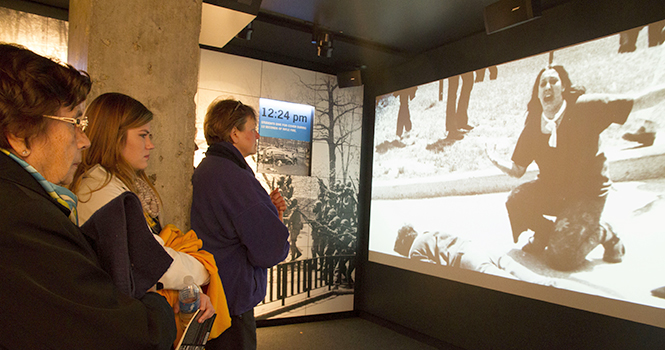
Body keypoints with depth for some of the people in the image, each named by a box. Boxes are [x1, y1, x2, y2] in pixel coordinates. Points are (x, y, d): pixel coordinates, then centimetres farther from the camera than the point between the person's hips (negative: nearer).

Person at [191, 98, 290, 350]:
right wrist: (277, 218, -4)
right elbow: (271, 250, -25)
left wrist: (268, 208, 1)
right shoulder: (233, 176, -24)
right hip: (232, 301, -11)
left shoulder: (206, 169, 10)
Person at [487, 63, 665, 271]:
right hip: (550, 189, 5)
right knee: (516, 201, -24)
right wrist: (497, 163, -19)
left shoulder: (584, 107, -14)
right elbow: (517, 170, 0)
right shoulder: (532, 126, -5)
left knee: (561, 258, -19)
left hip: (586, 192, -4)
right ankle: (546, 231, 8)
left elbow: (638, 101, -15)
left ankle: (601, 234, 13)